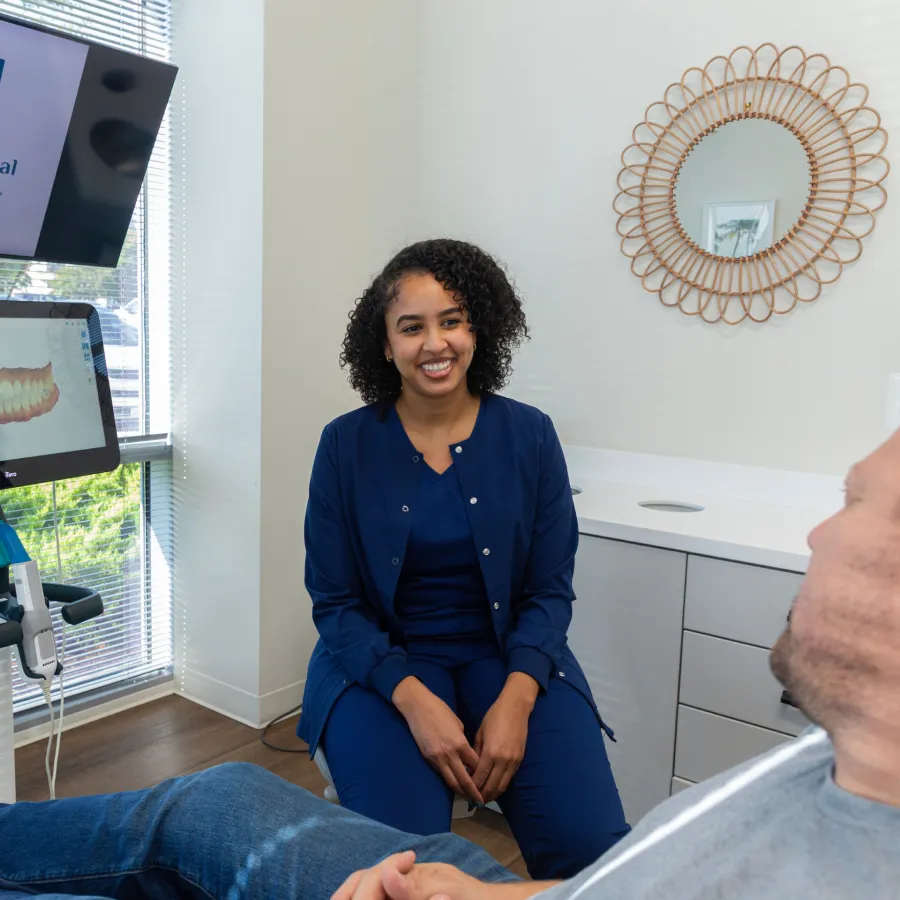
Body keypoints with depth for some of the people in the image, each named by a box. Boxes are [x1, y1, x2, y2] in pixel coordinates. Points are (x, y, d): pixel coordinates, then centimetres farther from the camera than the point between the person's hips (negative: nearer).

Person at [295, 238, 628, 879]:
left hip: (507, 656, 1)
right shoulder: (346, 446, -4)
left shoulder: (529, 435, -2)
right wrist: (415, 701, -17)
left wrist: (515, 700, -16)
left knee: (591, 845, -20)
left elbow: (549, 590, 0)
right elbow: (336, 602, -3)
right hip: (381, 664, 0)